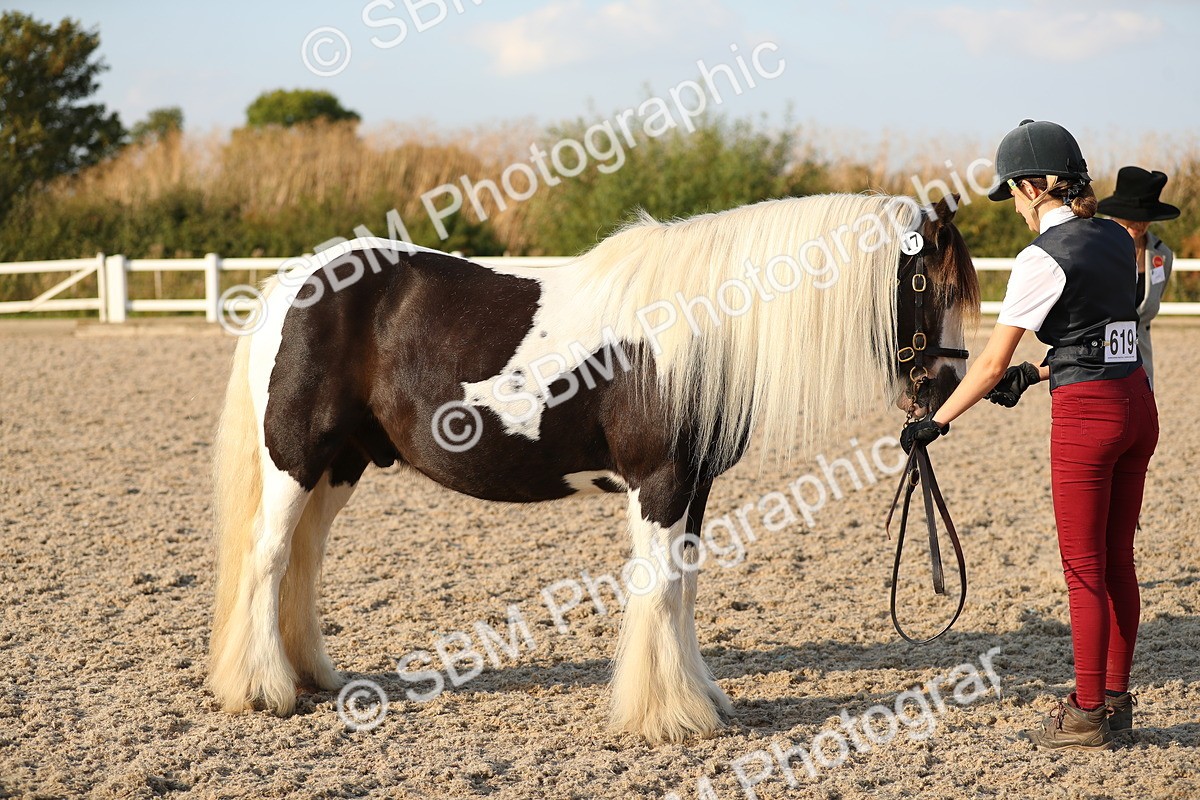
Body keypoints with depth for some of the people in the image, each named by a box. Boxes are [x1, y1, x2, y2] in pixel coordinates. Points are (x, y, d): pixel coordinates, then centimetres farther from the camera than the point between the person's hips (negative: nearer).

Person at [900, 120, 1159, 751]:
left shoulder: (1043, 259, -14)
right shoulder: (1117, 238, 8)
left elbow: (991, 365, -11)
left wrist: (935, 422, -1)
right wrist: (1037, 374, 24)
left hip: (1086, 414, -8)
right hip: (1137, 401, 8)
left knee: (1085, 569, 1)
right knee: (1117, 559, 15)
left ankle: (1087, 715, 7)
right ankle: (1115, 698, 22)